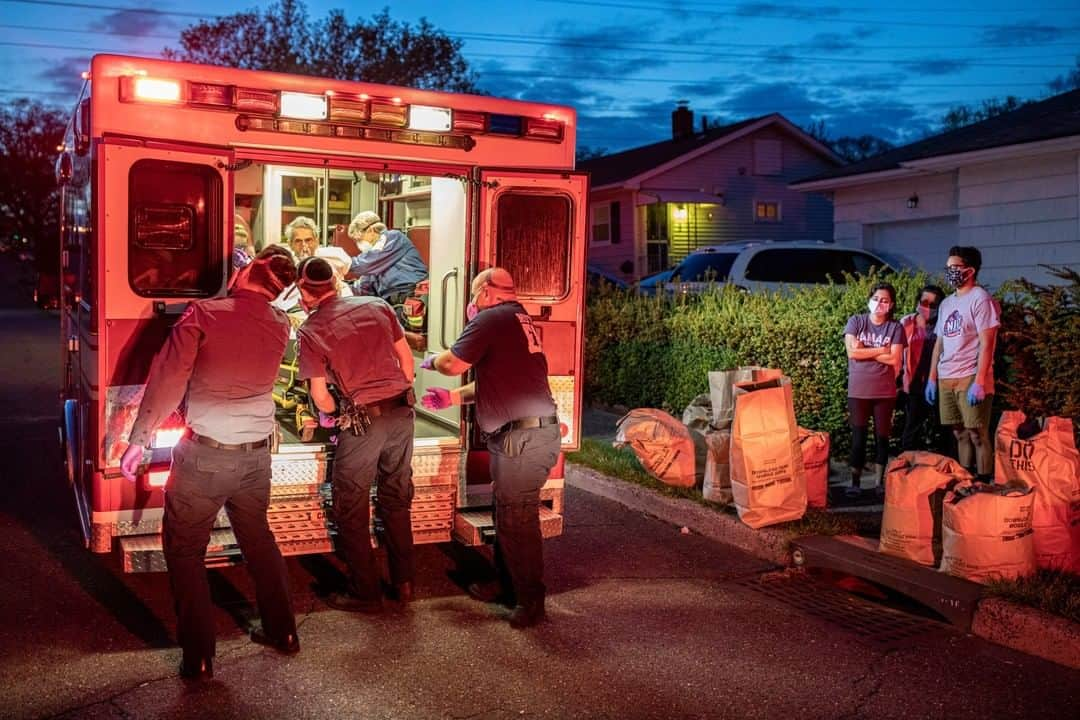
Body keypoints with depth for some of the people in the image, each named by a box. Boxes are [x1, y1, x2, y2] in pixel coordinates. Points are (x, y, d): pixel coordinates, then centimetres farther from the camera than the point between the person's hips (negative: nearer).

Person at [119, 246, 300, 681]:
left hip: (205, 453, -4)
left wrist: (139, 438, -9)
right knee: (258, 539, 22)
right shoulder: (279, 326, 0)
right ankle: (282, 632, 32)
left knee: (184, 550, 10)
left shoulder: (203, 313, -12)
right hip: (256, 452, 4)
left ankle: (199, 658, 13)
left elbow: (168, 376, -16)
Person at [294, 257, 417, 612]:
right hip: (402, 412, 5)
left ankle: (365, 593, 17)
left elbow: (320, 397, -4)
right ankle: (403, 583, 25)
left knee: (352, 510, 10)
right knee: (397, 500, 17)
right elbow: (406, 356, 10)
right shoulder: (377, 306, 7)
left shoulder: (310, 331, -5)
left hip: (363, 421, -5)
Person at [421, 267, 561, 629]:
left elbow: (454, 363, -8)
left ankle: (531, 601, 6)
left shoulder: (491, 318, -10)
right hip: (534, 430, 10)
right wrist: (452, 397, 24)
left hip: (522, 436, -10)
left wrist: (431, 360, 14)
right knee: (507, 514, 19)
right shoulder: (520, 320, 20)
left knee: (518, 521, -3)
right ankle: (507, 585, 31)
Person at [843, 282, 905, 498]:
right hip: (858, 390, -1)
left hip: (885, 391, 1)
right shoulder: (856, 321, 1)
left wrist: (865, 351, -10)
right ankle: (855, 482, 10)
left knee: (882, 436, 8)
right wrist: (880, 350, -8)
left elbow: (894, 359, -9)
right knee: (858, 437, 2)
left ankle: (881, 480, 19)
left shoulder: (895, 328, 1)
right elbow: (852, 352, -12)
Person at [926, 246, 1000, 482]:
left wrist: (979, 382, -18)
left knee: (977, 434, -5)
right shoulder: (946, 304, 17)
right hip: (946, 379, 7)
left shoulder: (980, 299, -5)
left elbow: (986, 344, -11)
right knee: (960, 434, 10)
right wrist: (932, 378, 14)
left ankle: (983, 482, -1)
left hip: (970, 378, -7)